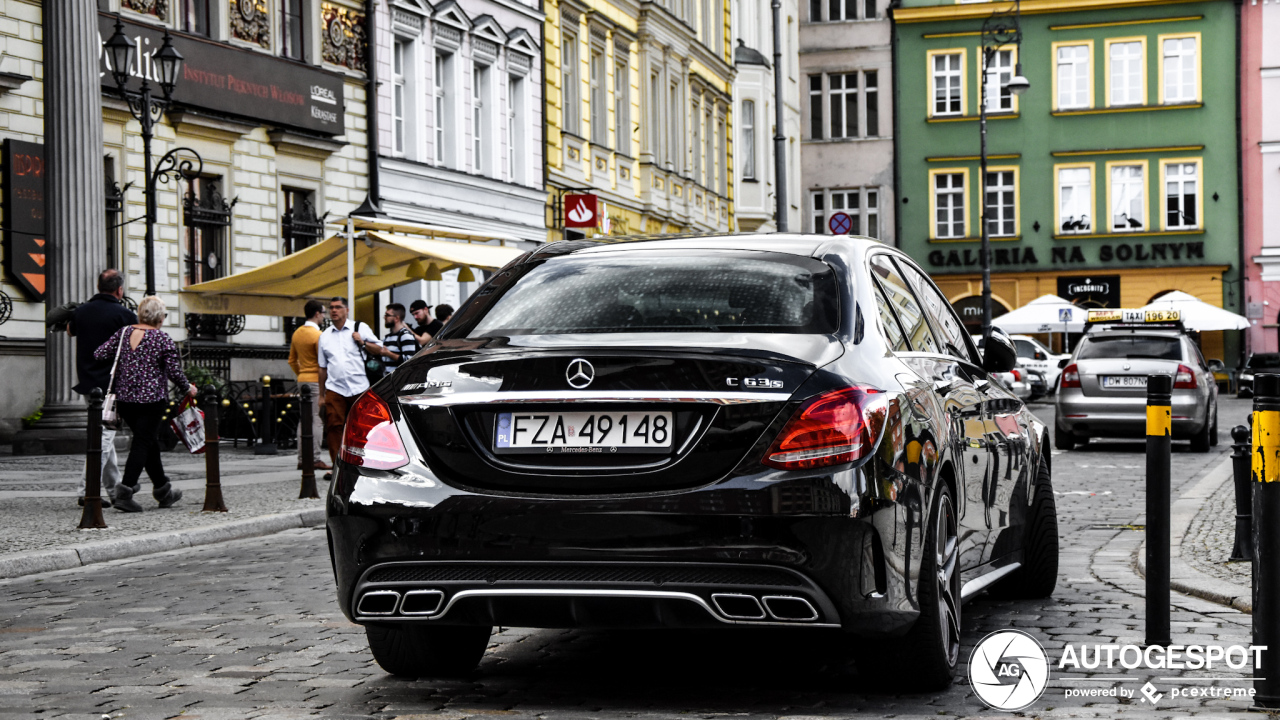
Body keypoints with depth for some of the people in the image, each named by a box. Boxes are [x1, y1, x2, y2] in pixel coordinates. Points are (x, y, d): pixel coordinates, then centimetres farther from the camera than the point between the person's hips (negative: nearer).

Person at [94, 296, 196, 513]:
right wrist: (188, 387, 8)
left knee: (150, 441, 18)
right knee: (143, 443, -2)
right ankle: (124, 491, -14)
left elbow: (99, 354, 1)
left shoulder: (124, 332, 4)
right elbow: (174, 371, -9)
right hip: (151, 400, -6)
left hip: (124, 398, 6)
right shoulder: (163, 339, -9)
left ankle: (162, 490, 29)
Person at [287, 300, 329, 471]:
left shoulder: (297, 334, 11)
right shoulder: (318, 335, -13)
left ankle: (302, 459, 11)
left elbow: (292, 360, 18)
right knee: (317, 420, -7)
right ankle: (315, 459, -9)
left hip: (302, 380, 8)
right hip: (316, 381, -8)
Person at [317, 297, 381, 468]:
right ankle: (337, 466, -4)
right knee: (333, 426, -8)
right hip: (334, 388, 2)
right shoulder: (325, 335, 17)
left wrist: (363, 343, -9)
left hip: (359, 388, -2)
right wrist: (321, 395, 15)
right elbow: (323, 367, 18)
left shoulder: (360, 328, 9)